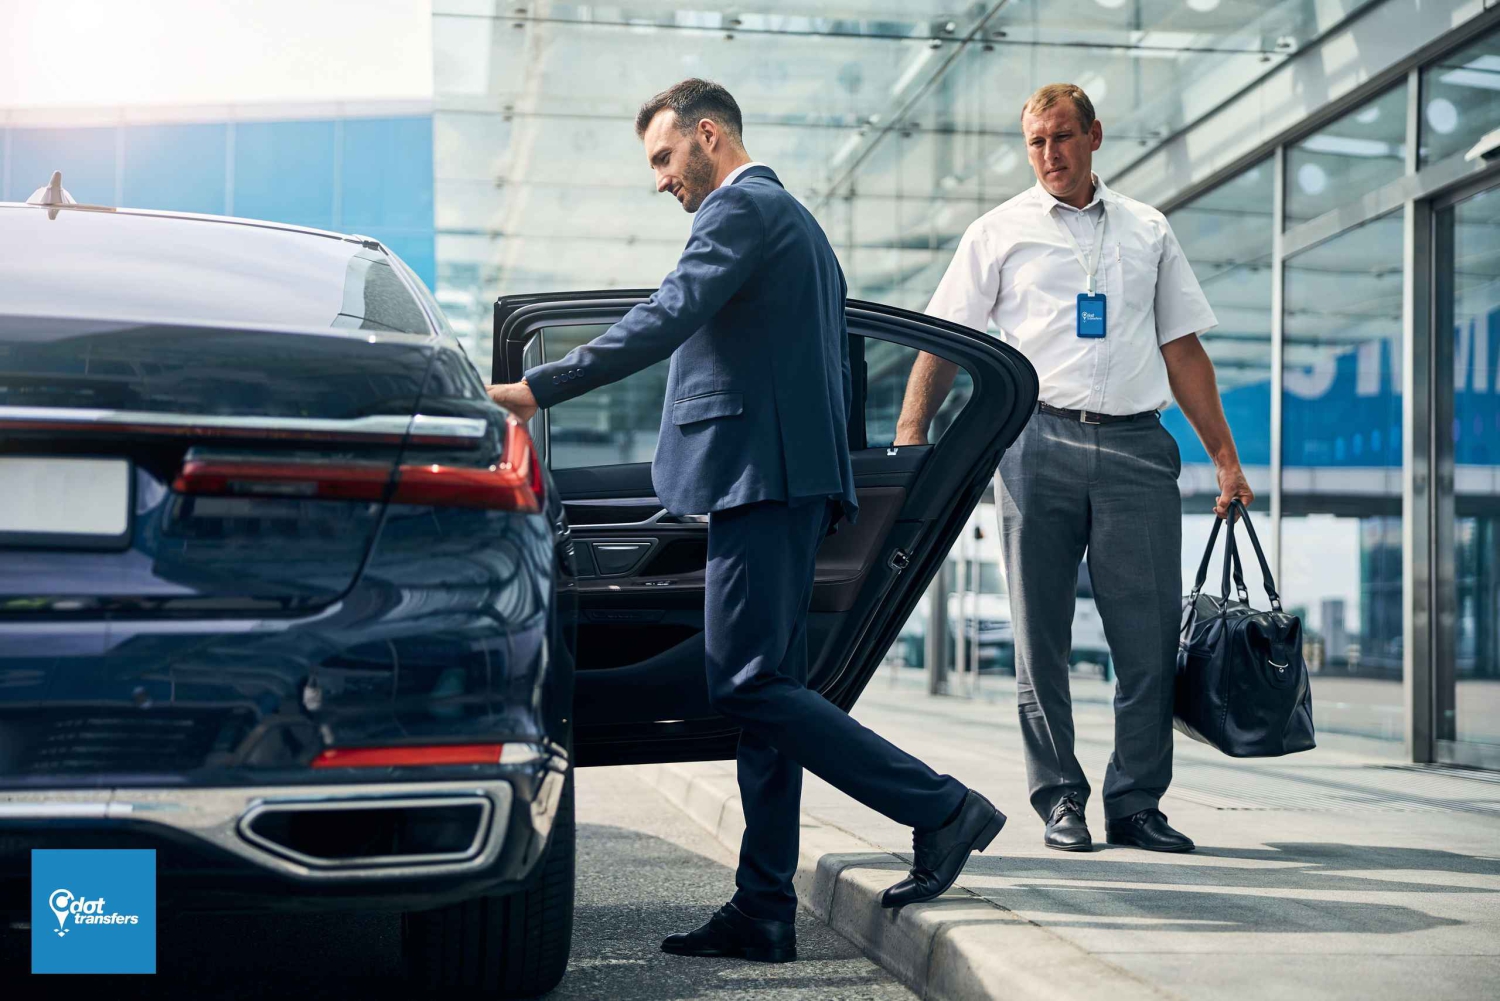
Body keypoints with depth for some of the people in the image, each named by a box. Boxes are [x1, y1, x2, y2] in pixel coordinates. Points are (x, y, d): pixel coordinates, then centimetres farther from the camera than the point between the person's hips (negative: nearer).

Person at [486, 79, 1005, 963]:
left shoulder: (742, 209, -5)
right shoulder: (796, 223, 27)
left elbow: (667, 320, -19)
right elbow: (832, 373, 26)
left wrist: (537, 390, -19)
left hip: (761, 477, -11)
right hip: (796, 478, 11)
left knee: (748, 682, -12)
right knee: (767, 692, 7)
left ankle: (942, 808, -11)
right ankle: (764, 914, 8)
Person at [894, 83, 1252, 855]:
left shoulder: (1148, 231, 18)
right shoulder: (1000, 232, 11)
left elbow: (1183, 351, 19)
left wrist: (1225, 459, 13)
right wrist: (911, 437, -7)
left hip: (1136, 445, 2)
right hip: (1041, 441, -1)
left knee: (1150, 636, -3)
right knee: (1041, 636, 2)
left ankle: (1136, 803, 5)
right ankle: (1060, 800, 10)